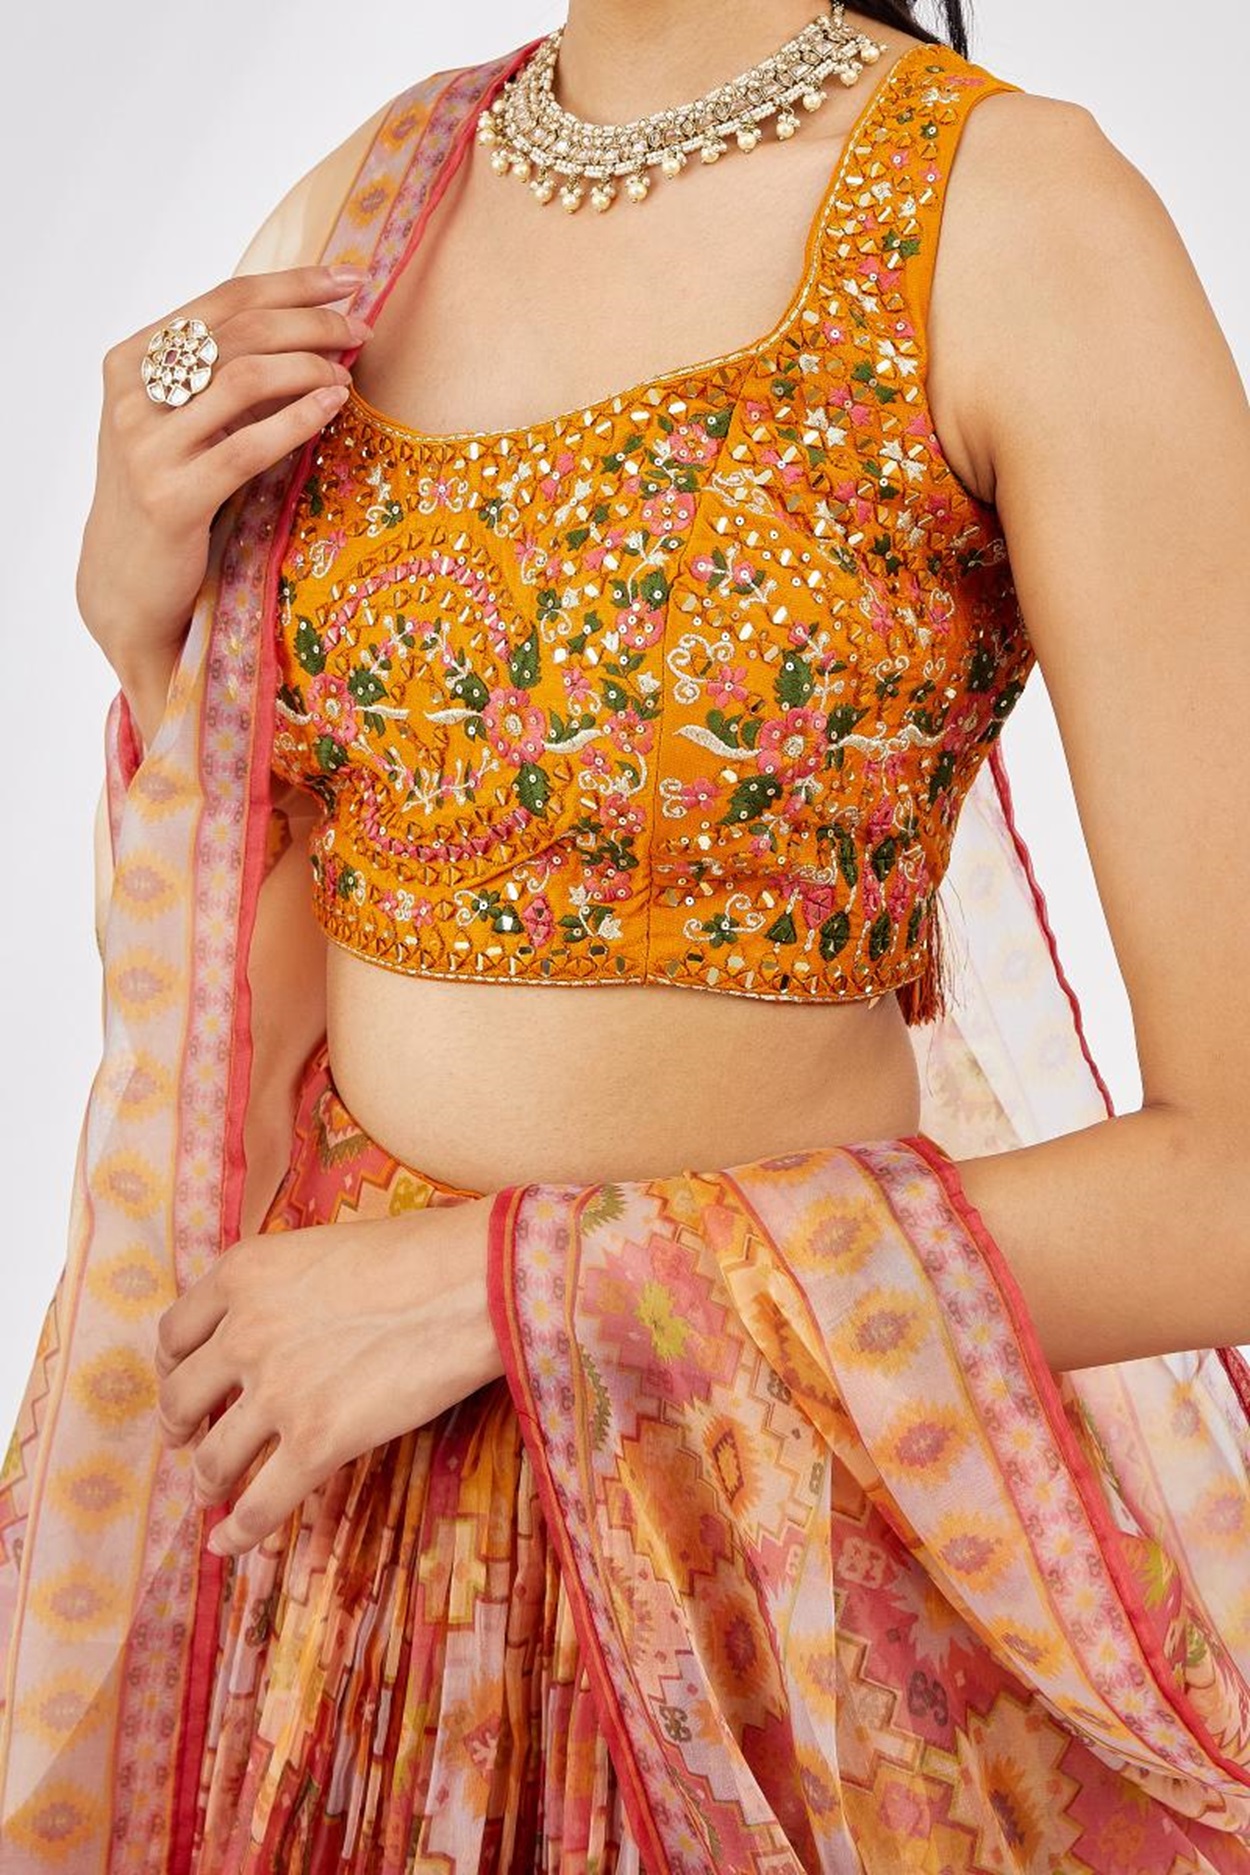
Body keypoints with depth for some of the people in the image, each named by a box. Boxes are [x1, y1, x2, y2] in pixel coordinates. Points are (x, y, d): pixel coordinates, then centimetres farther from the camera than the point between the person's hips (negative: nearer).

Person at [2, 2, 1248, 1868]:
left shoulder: (1023, 221, -15)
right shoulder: (371, 204, 3)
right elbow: (283, 976, 8)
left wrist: (513, 1276, -18)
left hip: (774, 1550, -5)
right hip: (315, 1488, 5)